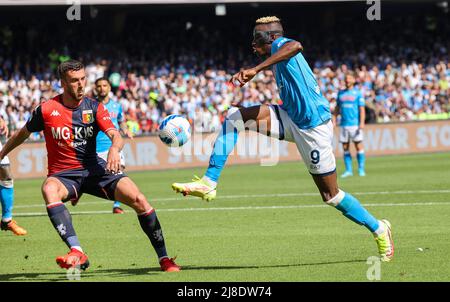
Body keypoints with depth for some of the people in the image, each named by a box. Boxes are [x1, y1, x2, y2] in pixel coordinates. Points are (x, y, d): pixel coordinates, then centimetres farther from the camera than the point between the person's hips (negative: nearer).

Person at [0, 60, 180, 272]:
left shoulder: (94, 108, 0)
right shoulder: (46, 110, -3)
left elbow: (115, 135, -14)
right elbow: (23, 134, 14)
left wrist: (114, 148, -37)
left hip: (94, 168, 2)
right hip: (63, 173, -2)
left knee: (138, 199, -18)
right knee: (49, 189, -39)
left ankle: (164, 258, -4)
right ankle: (77, 253, -49)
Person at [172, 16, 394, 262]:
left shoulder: (279, 44, -14)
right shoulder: (278, 56, 13)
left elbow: (295, 46, -41)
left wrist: (256, 69, -46)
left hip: (313, 127, -9)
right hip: (292, 120, 9)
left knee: (330, 195, 1)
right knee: (234, 117, -8)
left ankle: (379, 229, 22)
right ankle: (209, 183, -13)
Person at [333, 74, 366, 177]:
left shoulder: (357, 93, 2)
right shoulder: (340, 93, 14)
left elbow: (362, 109, -2)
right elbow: (337, 108, 19)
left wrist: (362, 122, -12)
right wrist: (334, 120, 9)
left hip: (355, 124, -4)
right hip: (344, 124, 4)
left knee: (358, 146, -5)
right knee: (345, 148, 3)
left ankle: (361, 169, 0)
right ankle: (348, 170, 7)